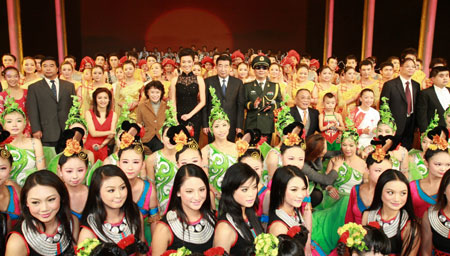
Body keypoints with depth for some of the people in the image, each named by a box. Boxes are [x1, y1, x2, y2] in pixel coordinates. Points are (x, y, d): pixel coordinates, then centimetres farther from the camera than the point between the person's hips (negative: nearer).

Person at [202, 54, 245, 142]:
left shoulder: (238, 83, 4)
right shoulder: (208, 82, 1)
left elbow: (240, 105, 4)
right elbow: (204, 104, 1)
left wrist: (239, 126, -1)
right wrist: (205, 125, -3)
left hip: (231, 124, 1)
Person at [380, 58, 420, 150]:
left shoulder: (416, 85, 10)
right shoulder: (390, 85, -7)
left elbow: (416, 105, 13)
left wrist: (416, 125, 7)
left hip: (410, 125, 5)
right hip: (394, 125, -5)